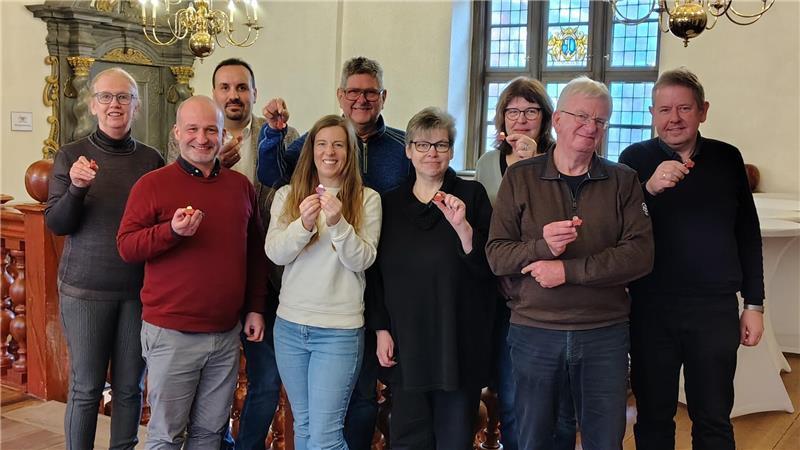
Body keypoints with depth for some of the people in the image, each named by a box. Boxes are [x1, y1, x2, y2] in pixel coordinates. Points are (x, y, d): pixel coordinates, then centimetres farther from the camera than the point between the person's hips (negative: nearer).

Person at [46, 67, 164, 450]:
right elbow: (55, 224, -4)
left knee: (130, 386, 10)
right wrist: (76, 188, -22)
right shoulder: (71, 156, -2)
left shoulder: (152, 159, 3)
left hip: (139, 288, 2)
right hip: (85, 289, -2)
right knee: (86, 387, 5)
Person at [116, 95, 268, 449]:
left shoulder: (241, 186, 9)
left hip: (227, 334, 4)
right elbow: (125, 246, -7)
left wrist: (256, 308, 12)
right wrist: (172, 230, -23)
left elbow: (255, 253, 16)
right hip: (171, 335, -4)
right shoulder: (152, 184, -4)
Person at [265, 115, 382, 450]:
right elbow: (275, 253, -6)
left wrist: (338, 223, -26)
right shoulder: (287, 195, 4)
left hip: (340, 329, -4)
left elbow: (362, 261, -11)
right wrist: (303, 224, -24)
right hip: (290, 325, 4)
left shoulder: (366, 199, -4)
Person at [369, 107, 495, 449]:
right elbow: (380, 274, 12)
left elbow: (488, 267, -7)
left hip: (459, 341, -2)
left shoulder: (471, 195, -1)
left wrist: (462, 226, -21)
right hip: (405, 343, 3)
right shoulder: (391, 203, 9)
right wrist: (381, 329, 6)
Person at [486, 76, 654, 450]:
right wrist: (542, 246, -22)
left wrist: (568, 269, -16)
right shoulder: (520, 177, 3)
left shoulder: (622, 181, 4)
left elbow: (640, 254, -8)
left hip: (605, 334, 1)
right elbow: (496, 255, -2)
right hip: (533, 332, 0)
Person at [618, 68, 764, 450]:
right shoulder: (635, 158, -2)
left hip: (716, 308, 1)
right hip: (651, 308, -1)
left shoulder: (727, 158, 3)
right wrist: (650, 189, -26)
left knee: (714, 419, 11)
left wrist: (754, 304, 8)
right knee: (653, 417, 11)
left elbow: (748, 234, 9)